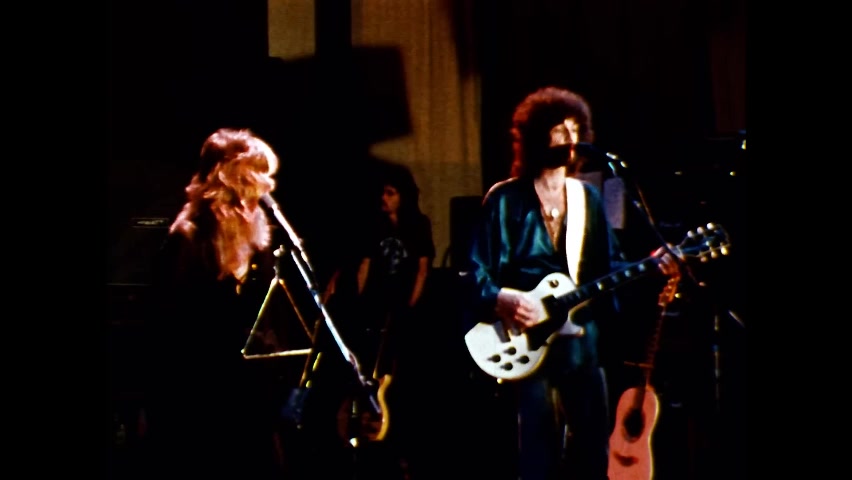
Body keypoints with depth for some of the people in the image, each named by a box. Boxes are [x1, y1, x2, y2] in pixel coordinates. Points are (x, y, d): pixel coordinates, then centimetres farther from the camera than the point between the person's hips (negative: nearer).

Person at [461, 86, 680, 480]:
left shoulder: (587, 197, 13)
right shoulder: (505, 199, -2)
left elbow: (609, 266, 12)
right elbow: (474, 273, -5)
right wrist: (504, 299, -21)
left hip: (583, 341, 5)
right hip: (529, 343, -5)